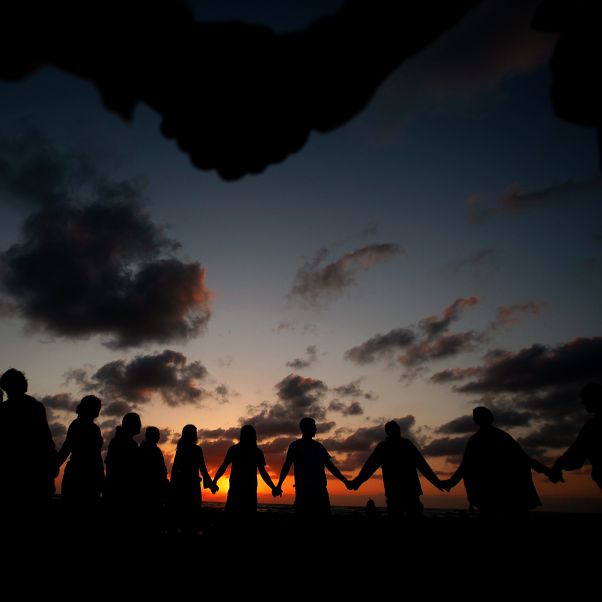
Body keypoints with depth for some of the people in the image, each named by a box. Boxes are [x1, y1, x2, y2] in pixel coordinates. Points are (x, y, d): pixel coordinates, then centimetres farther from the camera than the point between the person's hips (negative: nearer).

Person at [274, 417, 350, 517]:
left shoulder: (318, 446, 16)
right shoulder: (295, 446, 3)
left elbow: (330, 466, 19)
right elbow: (286, 466, -5)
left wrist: (345, 481, 13)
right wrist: (279, 485, -18)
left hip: (320, 490, 4)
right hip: (303, 491, -4)